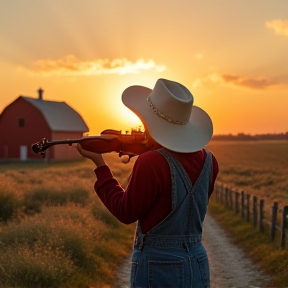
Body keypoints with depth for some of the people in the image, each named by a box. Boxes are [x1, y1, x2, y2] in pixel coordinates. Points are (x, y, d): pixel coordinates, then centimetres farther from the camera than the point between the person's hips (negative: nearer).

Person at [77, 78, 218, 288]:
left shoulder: (151, 163, -20)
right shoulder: (208, 161, 0)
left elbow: (126, 212, -9)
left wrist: (99, 164, -2)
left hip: (158, 267, -6)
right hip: (198, 266, 6)